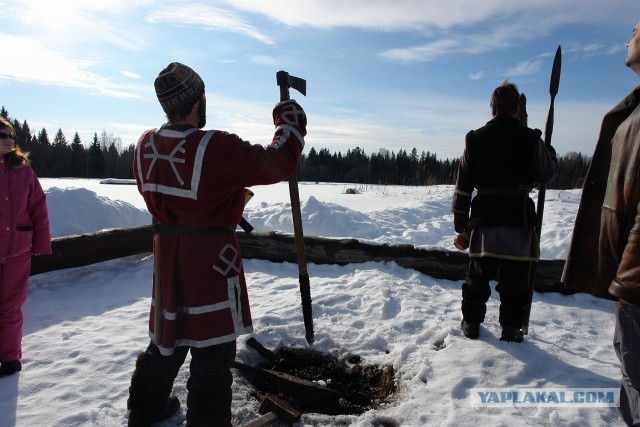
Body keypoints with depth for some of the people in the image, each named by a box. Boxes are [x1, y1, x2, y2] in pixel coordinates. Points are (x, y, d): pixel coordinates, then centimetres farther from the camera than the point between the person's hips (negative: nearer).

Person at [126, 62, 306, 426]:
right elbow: (278, 164, -19)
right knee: (213, 351, 6)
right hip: (212, 259, -8)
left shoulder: (146, 145, 0)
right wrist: (292, 120, -4)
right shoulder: (216, 148, -23)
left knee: (167, 335, 26)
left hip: (167, 256, 8)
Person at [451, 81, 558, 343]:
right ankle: (511, 328, 19)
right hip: (518, 218, -1)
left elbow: (463, 186, 2)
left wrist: (461, 225, 8)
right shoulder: (530, 138, -3)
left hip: (484, 216, 2)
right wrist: (550, 152, 30)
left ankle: (471, 323, 24)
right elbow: (546, 174, 9)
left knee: (478, 274, 13)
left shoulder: (476, 138, 3)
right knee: (515, 278, 10)